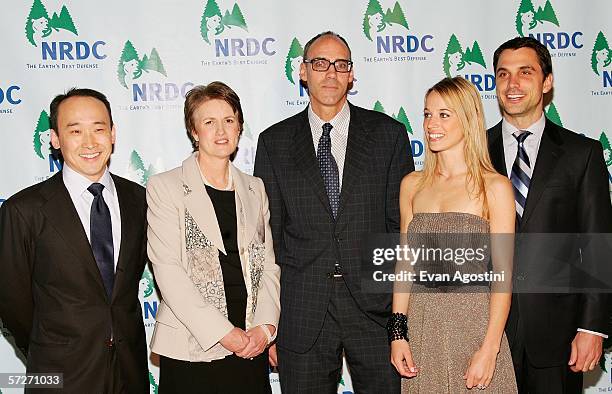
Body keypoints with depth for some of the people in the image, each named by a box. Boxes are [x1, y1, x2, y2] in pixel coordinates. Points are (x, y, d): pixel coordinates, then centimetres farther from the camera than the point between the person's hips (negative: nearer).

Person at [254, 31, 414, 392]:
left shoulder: (389, 134, 3)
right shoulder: (275, 142, 5)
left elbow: (404, 223, 3)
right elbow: (267, 233, 5)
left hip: (376, 304, 0)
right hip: (302, 310, 1)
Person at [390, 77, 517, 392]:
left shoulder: (494, 187, -6)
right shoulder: (412, 185, 7)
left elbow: (503, 275, -8)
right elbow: (405, 263, 8)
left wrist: (489, 349, -14)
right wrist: (397, 332, 1)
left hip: (474, 323, -3)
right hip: (421, 325, 4)